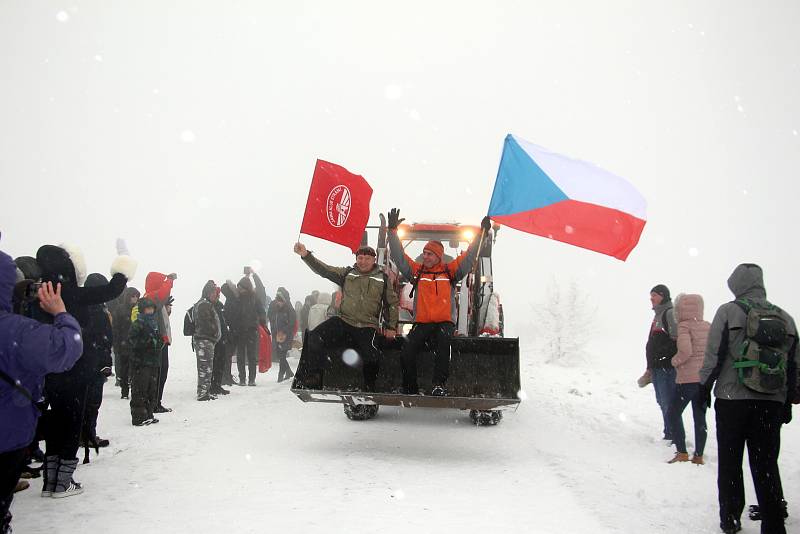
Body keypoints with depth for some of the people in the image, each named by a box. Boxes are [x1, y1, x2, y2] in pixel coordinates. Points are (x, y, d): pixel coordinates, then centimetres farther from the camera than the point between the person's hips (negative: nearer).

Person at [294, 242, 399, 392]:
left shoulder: (382, 278, 11)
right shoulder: (347, 273, 12)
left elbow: (392, 303, 16)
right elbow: (323, 269, 3)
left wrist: (391, 327, 9)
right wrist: (306, 255, -11)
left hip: (368, 327, -2)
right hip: (343, 322, 2)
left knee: (371, 357, -23)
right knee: (314, 337, -19)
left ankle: (369, 390, 4)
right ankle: (315, 377, -7)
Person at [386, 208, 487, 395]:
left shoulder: (450, 271, 12)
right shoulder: (416, 271, 16)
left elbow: (469, 257, 10)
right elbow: (399, 257, 12)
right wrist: (393, 231, 7)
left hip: (445, 322, -2)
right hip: (421, 323, 2)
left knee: (442, 342, -33)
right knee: (409, 346, -24)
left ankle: (439, 385, -35)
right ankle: (410, 389, -17)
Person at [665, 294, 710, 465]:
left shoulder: (684, 326, -12)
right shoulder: (708, 326, 8)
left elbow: (685, 350, -24)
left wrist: (675, 361, -7)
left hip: (687, 378, -6)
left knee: (673, 413, 7)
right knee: (700, 417, 11)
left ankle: (682, 453, 1)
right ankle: (698, 455, 14)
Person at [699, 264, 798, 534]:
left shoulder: (729, 311, -5)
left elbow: (713, 355, -7)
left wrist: (705, 387, 4)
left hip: (732, 400, -3)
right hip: (772, 402, 3)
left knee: (729, 463, 9)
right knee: (767, 464, 9)